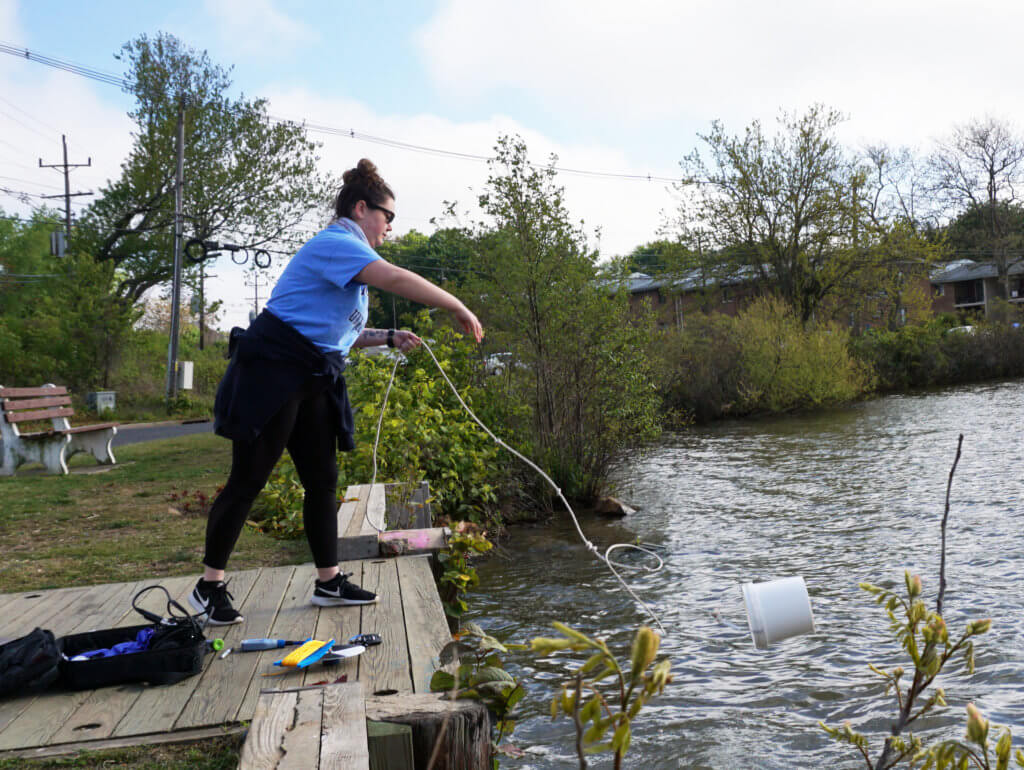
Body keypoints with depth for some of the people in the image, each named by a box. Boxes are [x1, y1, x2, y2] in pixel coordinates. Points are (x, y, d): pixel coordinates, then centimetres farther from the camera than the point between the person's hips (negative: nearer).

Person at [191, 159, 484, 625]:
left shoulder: (347, 257, 19)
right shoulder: (334, 244, -14)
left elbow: (338, 332, 22)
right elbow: (397, 280, -28)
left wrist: (388, 338, 9)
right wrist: (459, 310, -23)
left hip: (312, 383, 10)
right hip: (272, 373, -10)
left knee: (322, 479, 9)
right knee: (247, 481, -4)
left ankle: (329, 582, 17)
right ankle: (209, 586, 8)